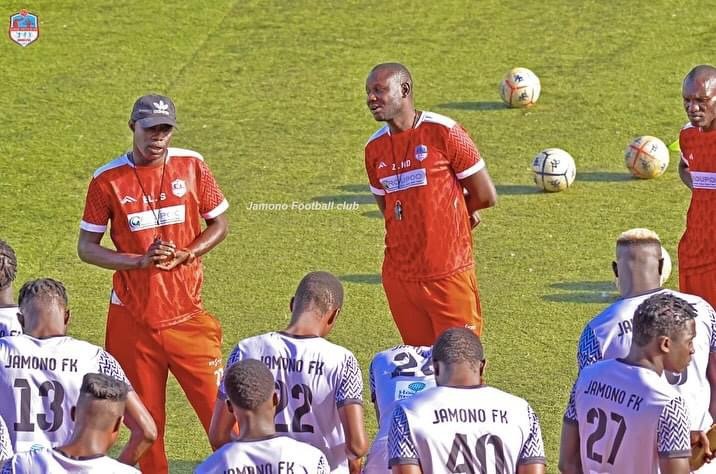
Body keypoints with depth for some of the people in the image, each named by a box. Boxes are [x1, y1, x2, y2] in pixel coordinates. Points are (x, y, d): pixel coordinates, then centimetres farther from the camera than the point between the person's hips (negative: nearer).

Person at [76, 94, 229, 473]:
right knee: (146, 419, 6)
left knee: (218, 406, -4)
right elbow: (86, 247, 0)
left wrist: (183, 255, -10)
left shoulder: (191, 165, 0)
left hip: (187, 313, 1)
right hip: (132, 317, 0)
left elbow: (219, 224, 9)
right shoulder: (108, 180, -4)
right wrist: (140, 261, -16)